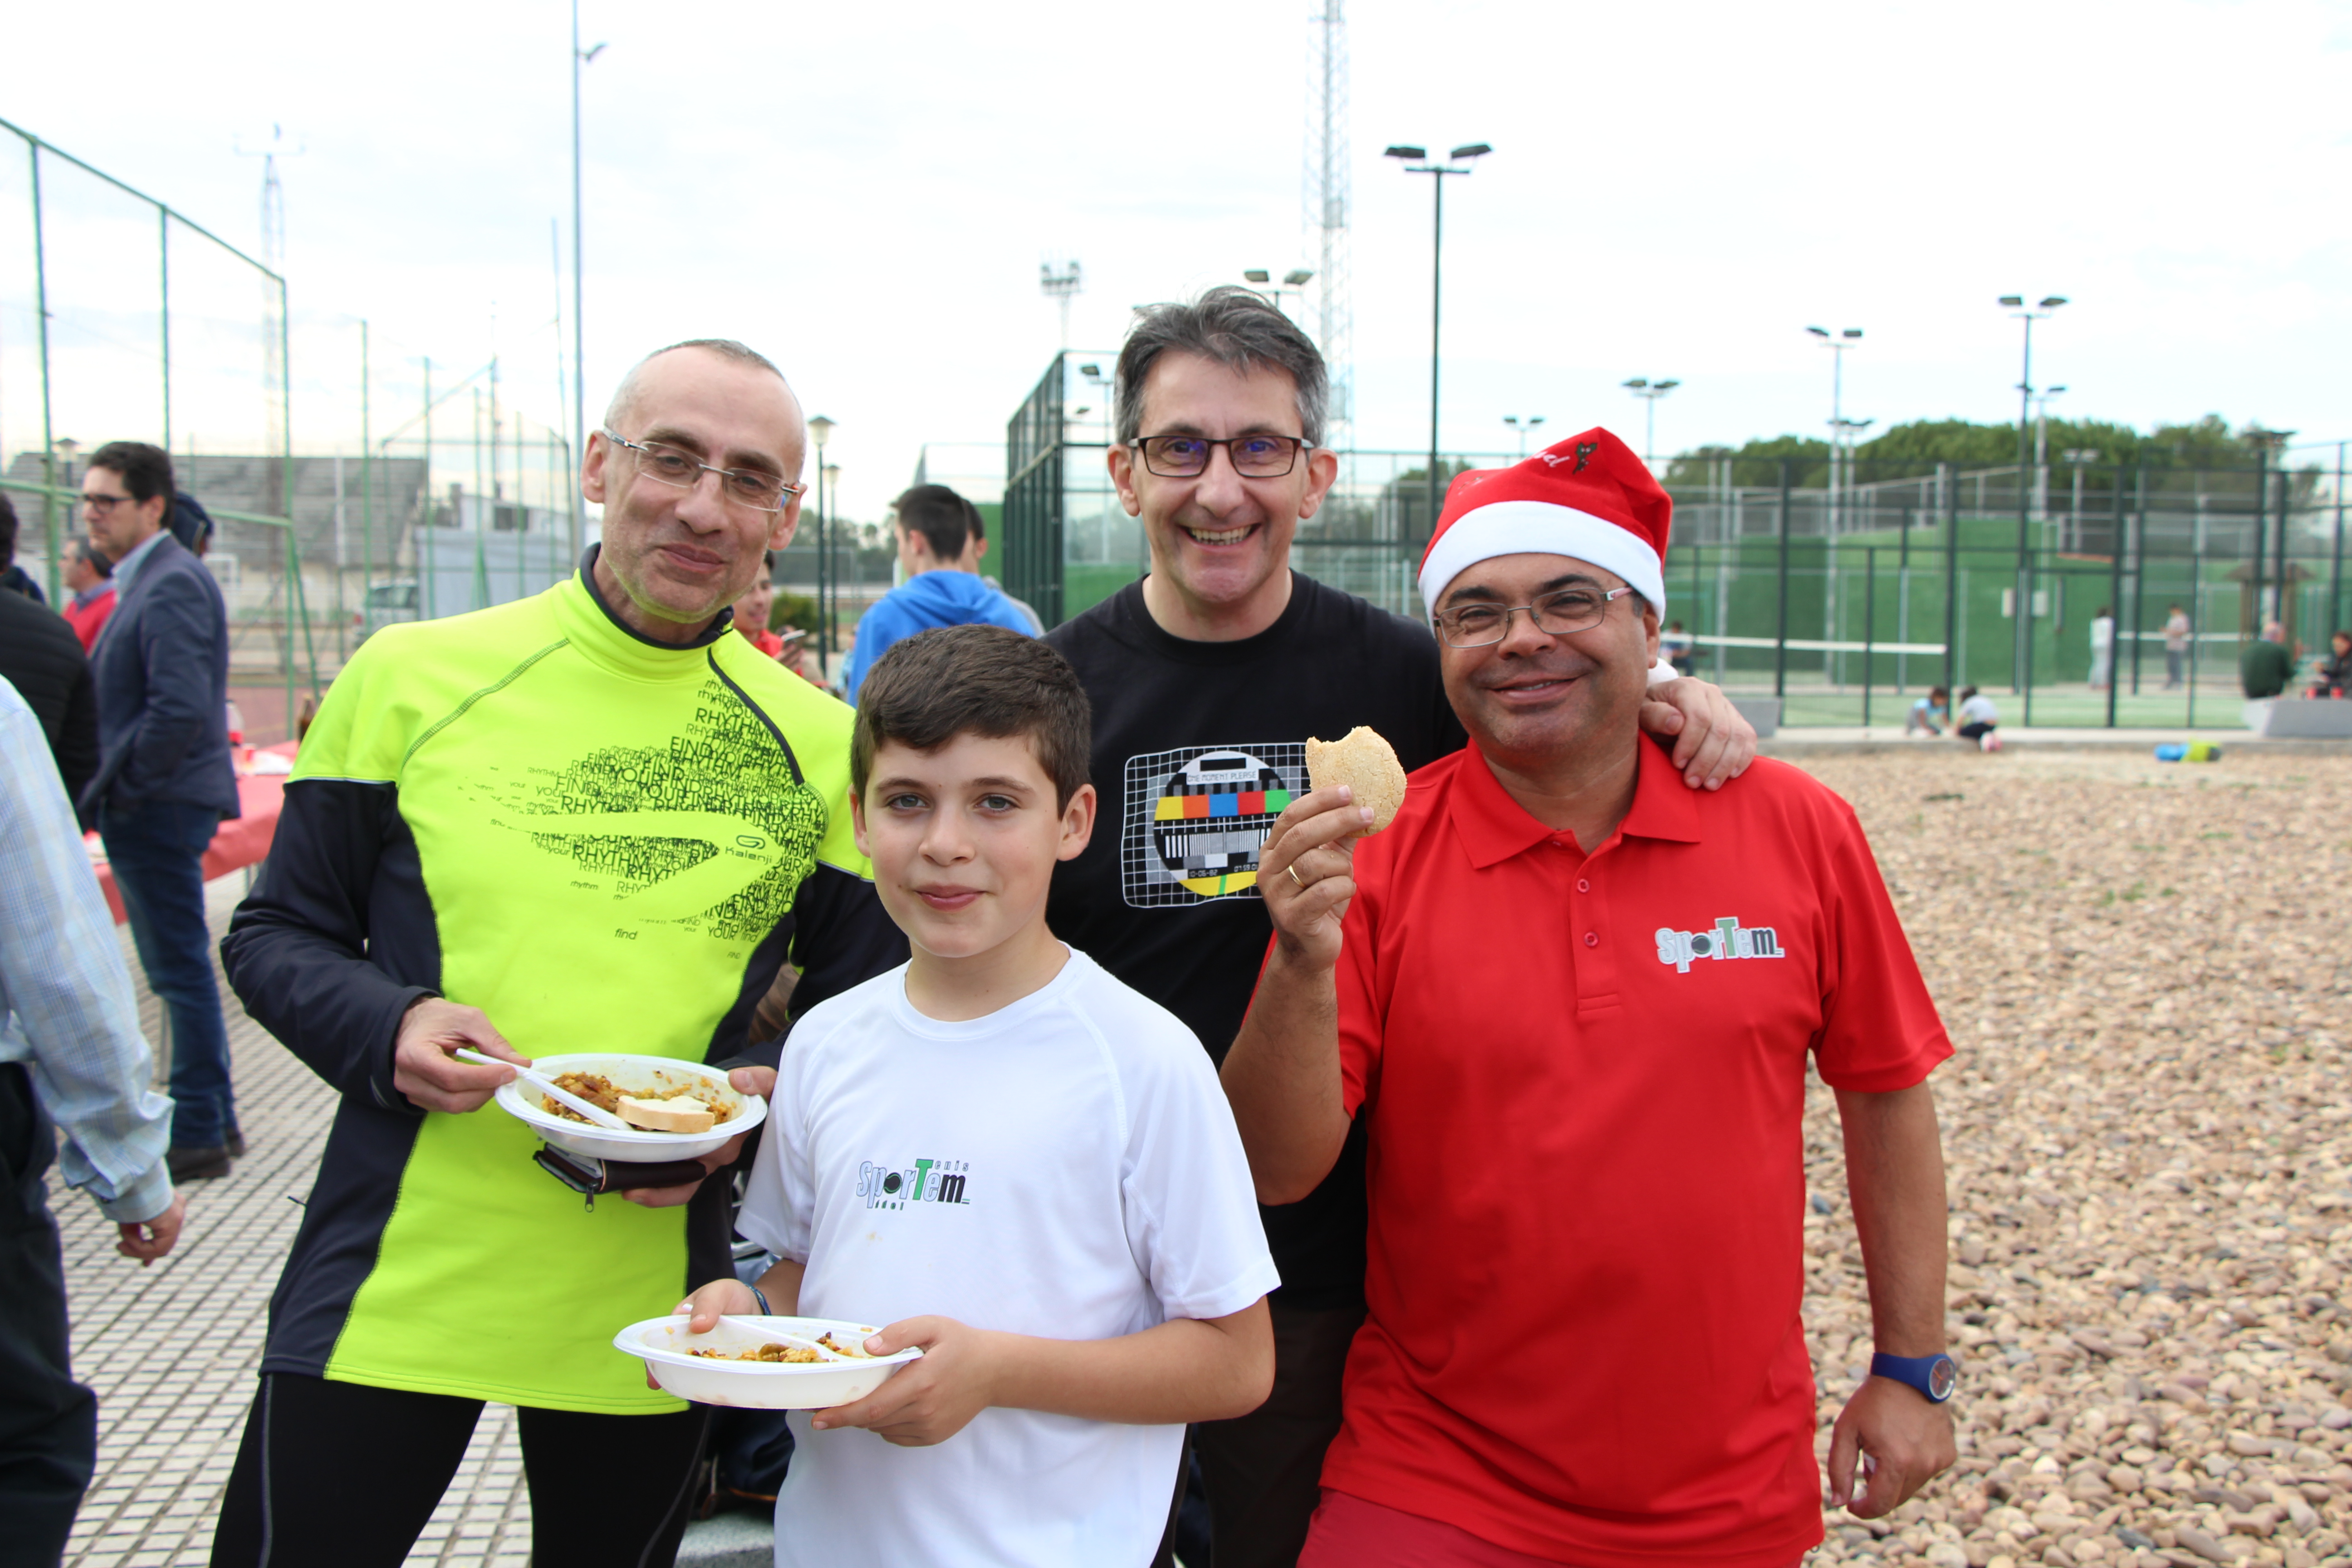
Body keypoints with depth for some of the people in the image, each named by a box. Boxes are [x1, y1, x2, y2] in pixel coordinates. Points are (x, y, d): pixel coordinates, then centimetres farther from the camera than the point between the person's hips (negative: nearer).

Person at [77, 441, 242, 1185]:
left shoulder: (171, 586, -16)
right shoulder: (144, 581, 16)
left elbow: (179, 712, -25)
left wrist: (109, 791, -17)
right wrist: (106, 793, 10)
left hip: (158, 811, -10)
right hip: (150, 811, 10)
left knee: (182, 971, -2)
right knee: (181, 972, 15)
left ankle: (199, 1135, 6)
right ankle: (214, 1119, 25)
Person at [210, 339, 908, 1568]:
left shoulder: (821, 748, 0)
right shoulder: (413, 677, -2)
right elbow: (276, 935, 4)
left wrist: (767, 1099, -12)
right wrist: (385, 1030, -15)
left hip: (645, 1311, 1)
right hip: (391, 1282, -1)